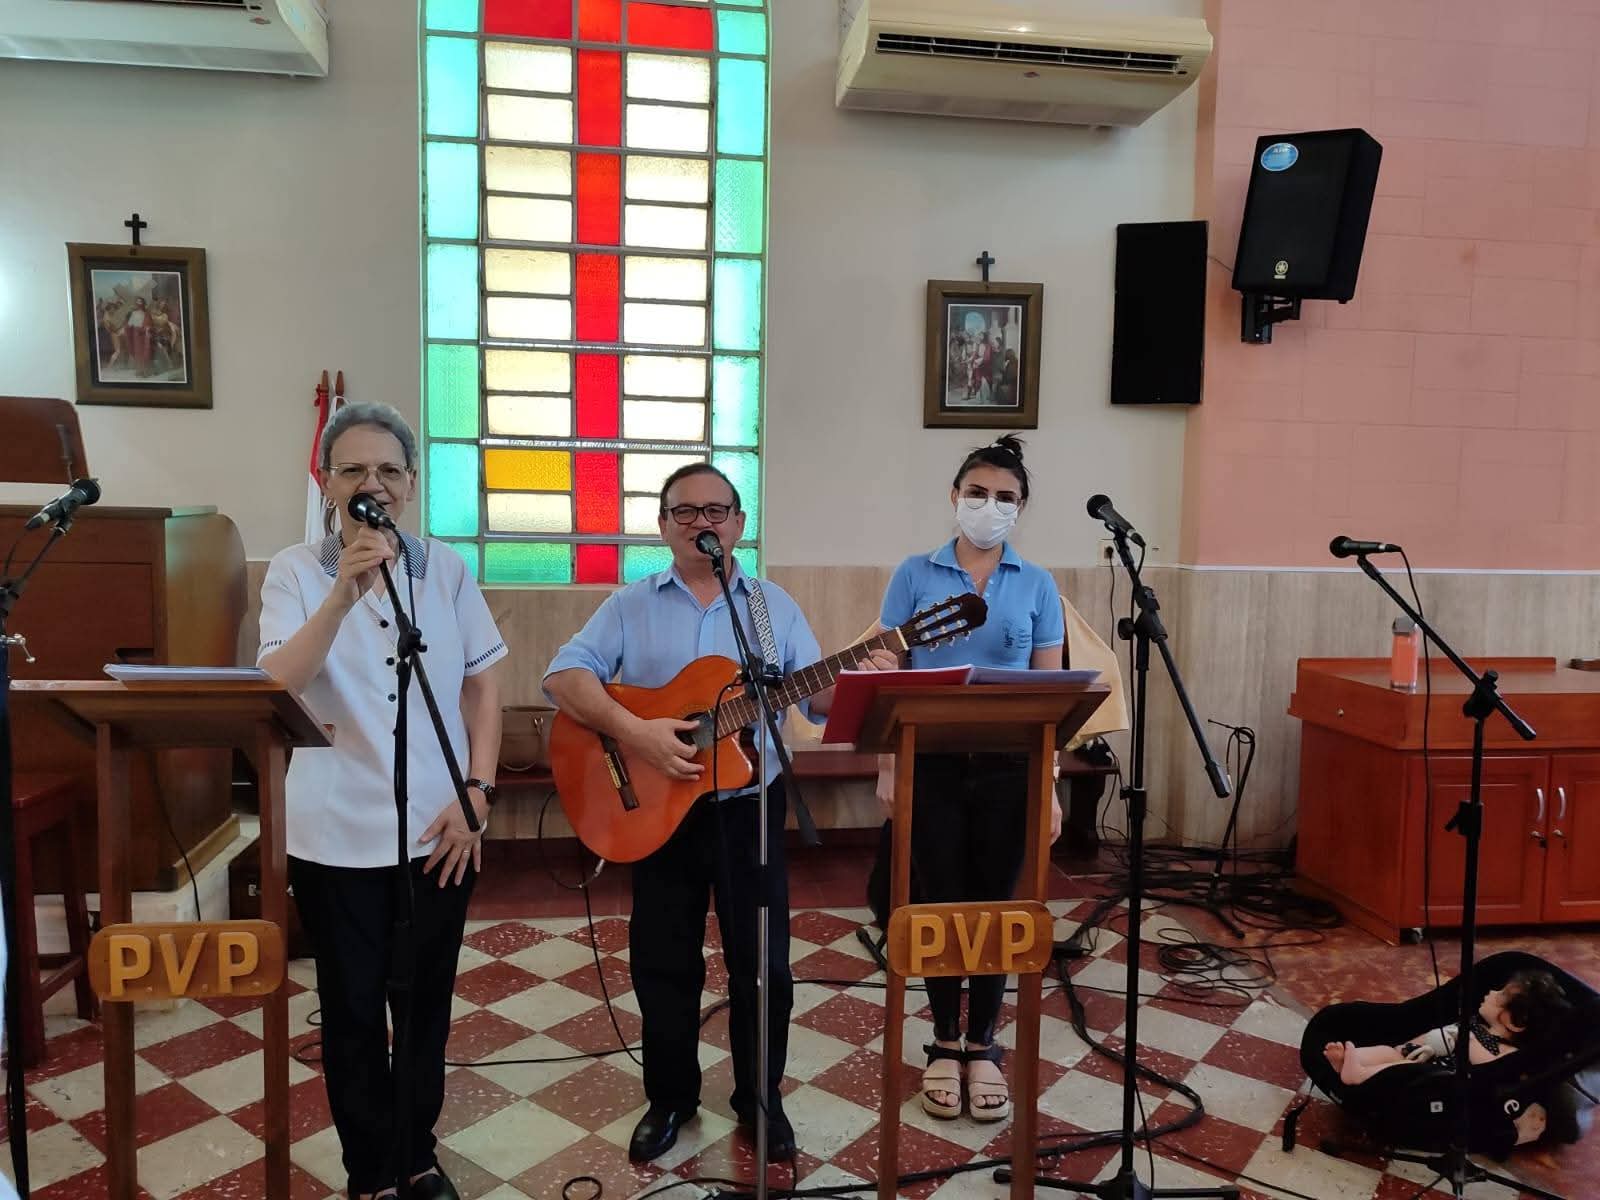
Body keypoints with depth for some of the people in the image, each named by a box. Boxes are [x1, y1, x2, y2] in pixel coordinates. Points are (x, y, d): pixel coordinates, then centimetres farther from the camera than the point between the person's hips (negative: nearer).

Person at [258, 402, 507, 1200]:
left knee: (426, 998, 15)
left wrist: (476, 791, -5)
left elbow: (483, 685, 3)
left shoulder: (445, 569, 0)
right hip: (337, 833, -2)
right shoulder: (295, 571, -6)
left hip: (440, 828, 2)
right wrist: (344, 594, -34)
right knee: (353, 1006, 11)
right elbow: (276, 685, -21)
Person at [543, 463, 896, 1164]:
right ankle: (669, 1098, 32)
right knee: (663, 963, 11)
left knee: (763, 962, 8)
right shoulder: (630, 606, 1)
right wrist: (634, 733, -25)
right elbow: (564, 675, -11)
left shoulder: (775, 606, 5)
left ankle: (760, 1097, 29)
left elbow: (816, 697, 2)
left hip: (750, 808, 1)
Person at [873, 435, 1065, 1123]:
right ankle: (943, 1044, 26)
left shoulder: (1036, 586, 4)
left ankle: (982, 1046, 27)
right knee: (941, 899, 7)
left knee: (993, 902, 10)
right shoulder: (916, 575, 1)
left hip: (1008, 766, 1)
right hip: (932, 762, -1)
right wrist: (887, 766, -5)